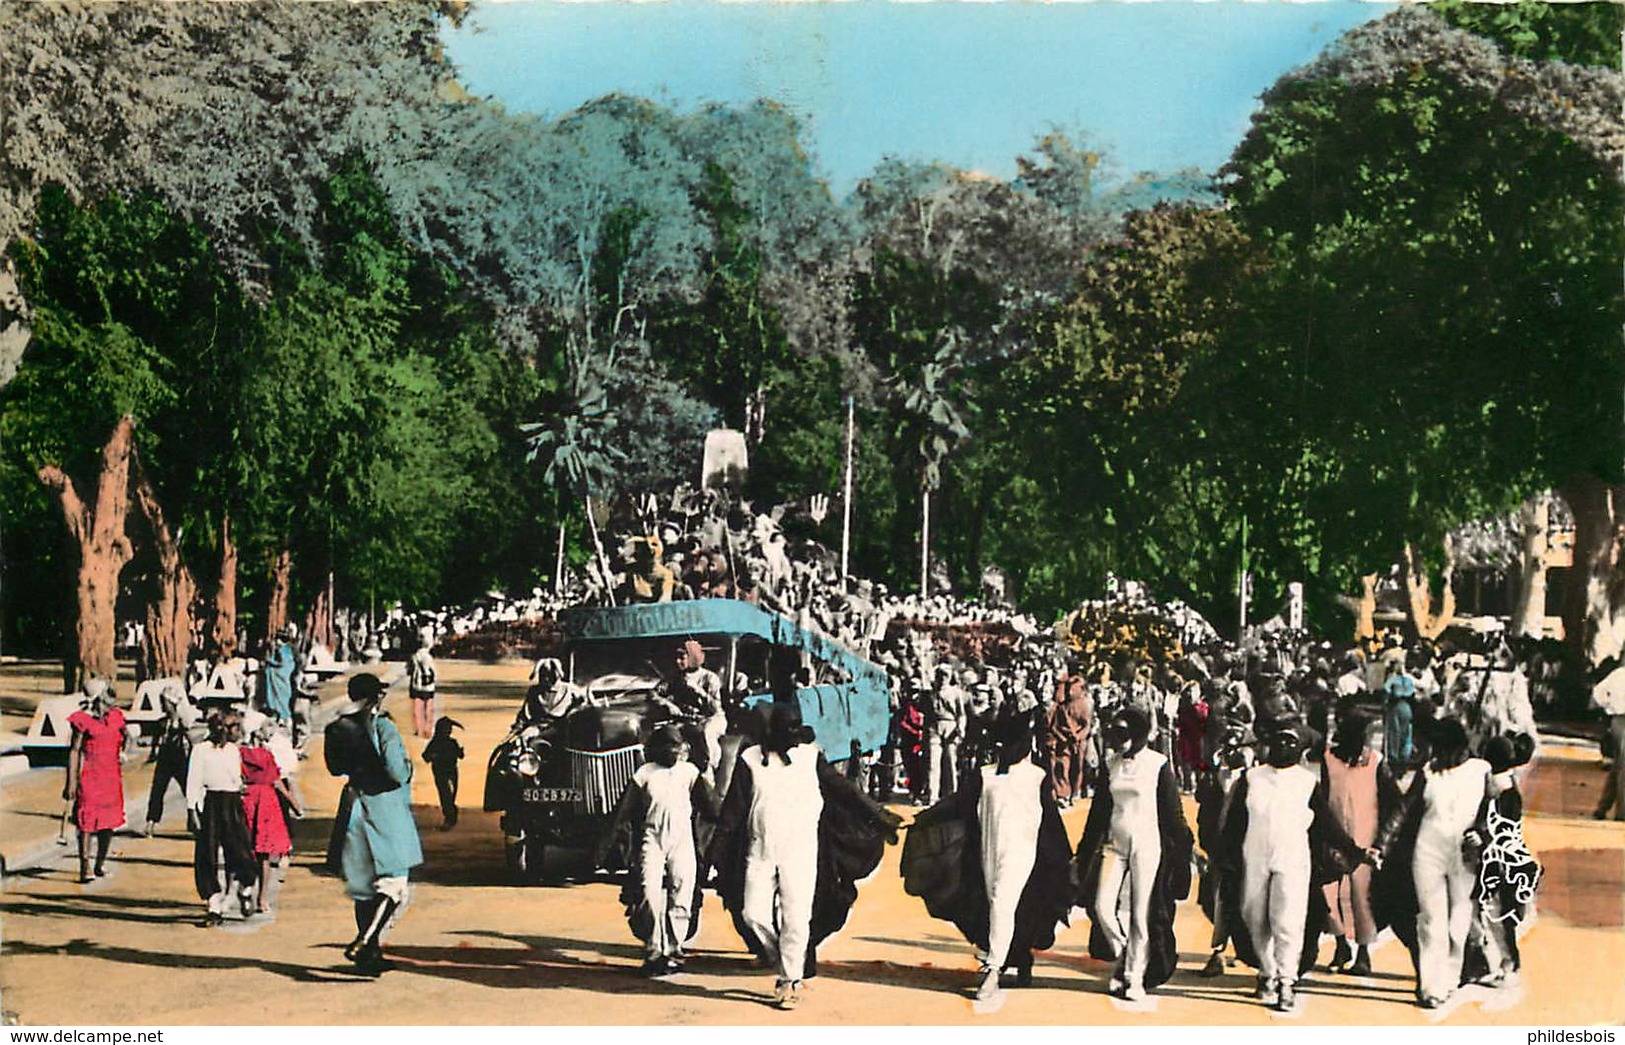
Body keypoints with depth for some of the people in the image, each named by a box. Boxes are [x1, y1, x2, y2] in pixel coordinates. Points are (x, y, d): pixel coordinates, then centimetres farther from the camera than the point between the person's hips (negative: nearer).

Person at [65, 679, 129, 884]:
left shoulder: (116, 716, 7)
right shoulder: (83, 719, -9)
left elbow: (126, 736, 26)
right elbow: (74, 750, -7)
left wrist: (124, 750, 5)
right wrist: (71, 782, -10)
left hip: (112, 774, 6)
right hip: (89, 774, -6)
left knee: (109, 820, 9)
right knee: (87, 821, -6)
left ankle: (101, 863, 22)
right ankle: (85, 867, -2)